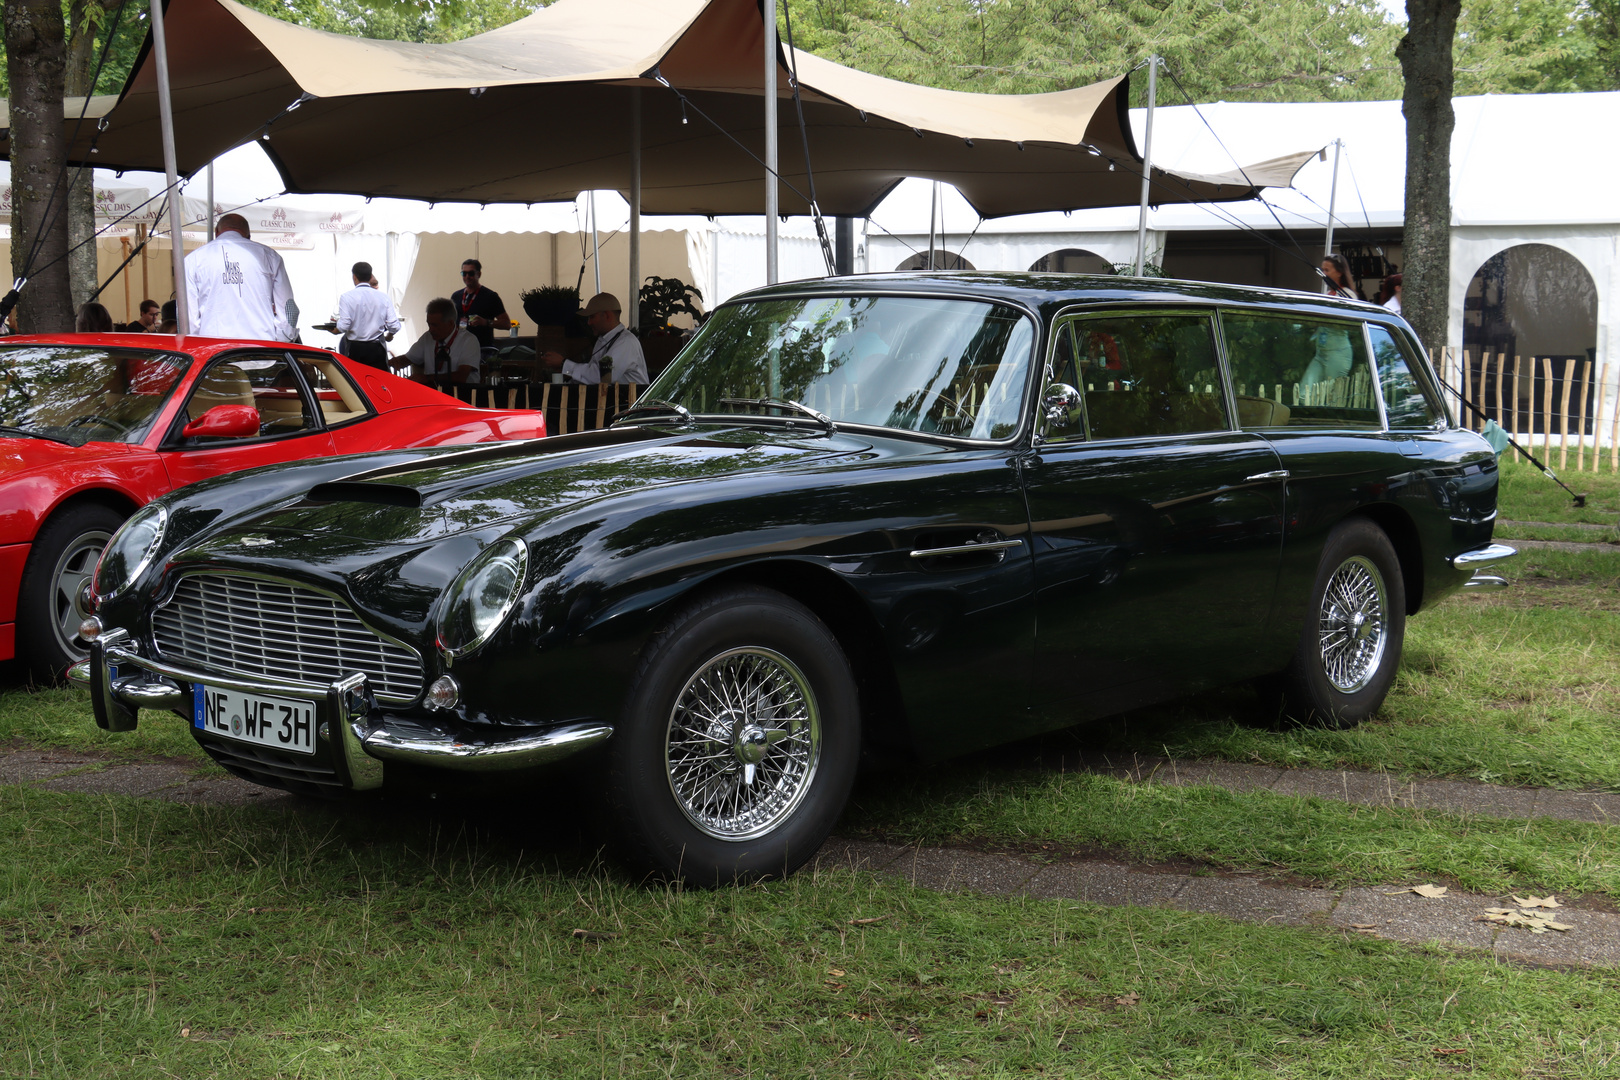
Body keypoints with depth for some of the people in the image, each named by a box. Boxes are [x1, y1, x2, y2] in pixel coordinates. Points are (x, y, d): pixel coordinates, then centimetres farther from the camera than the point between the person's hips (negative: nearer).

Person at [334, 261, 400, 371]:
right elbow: (394, 326, -2)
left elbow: (343, 326, -12)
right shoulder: (383, 296, 2)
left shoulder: (346, 297, -5)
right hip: (377, 349, 2)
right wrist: (388, 336, 20)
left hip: (355, 349, -1)